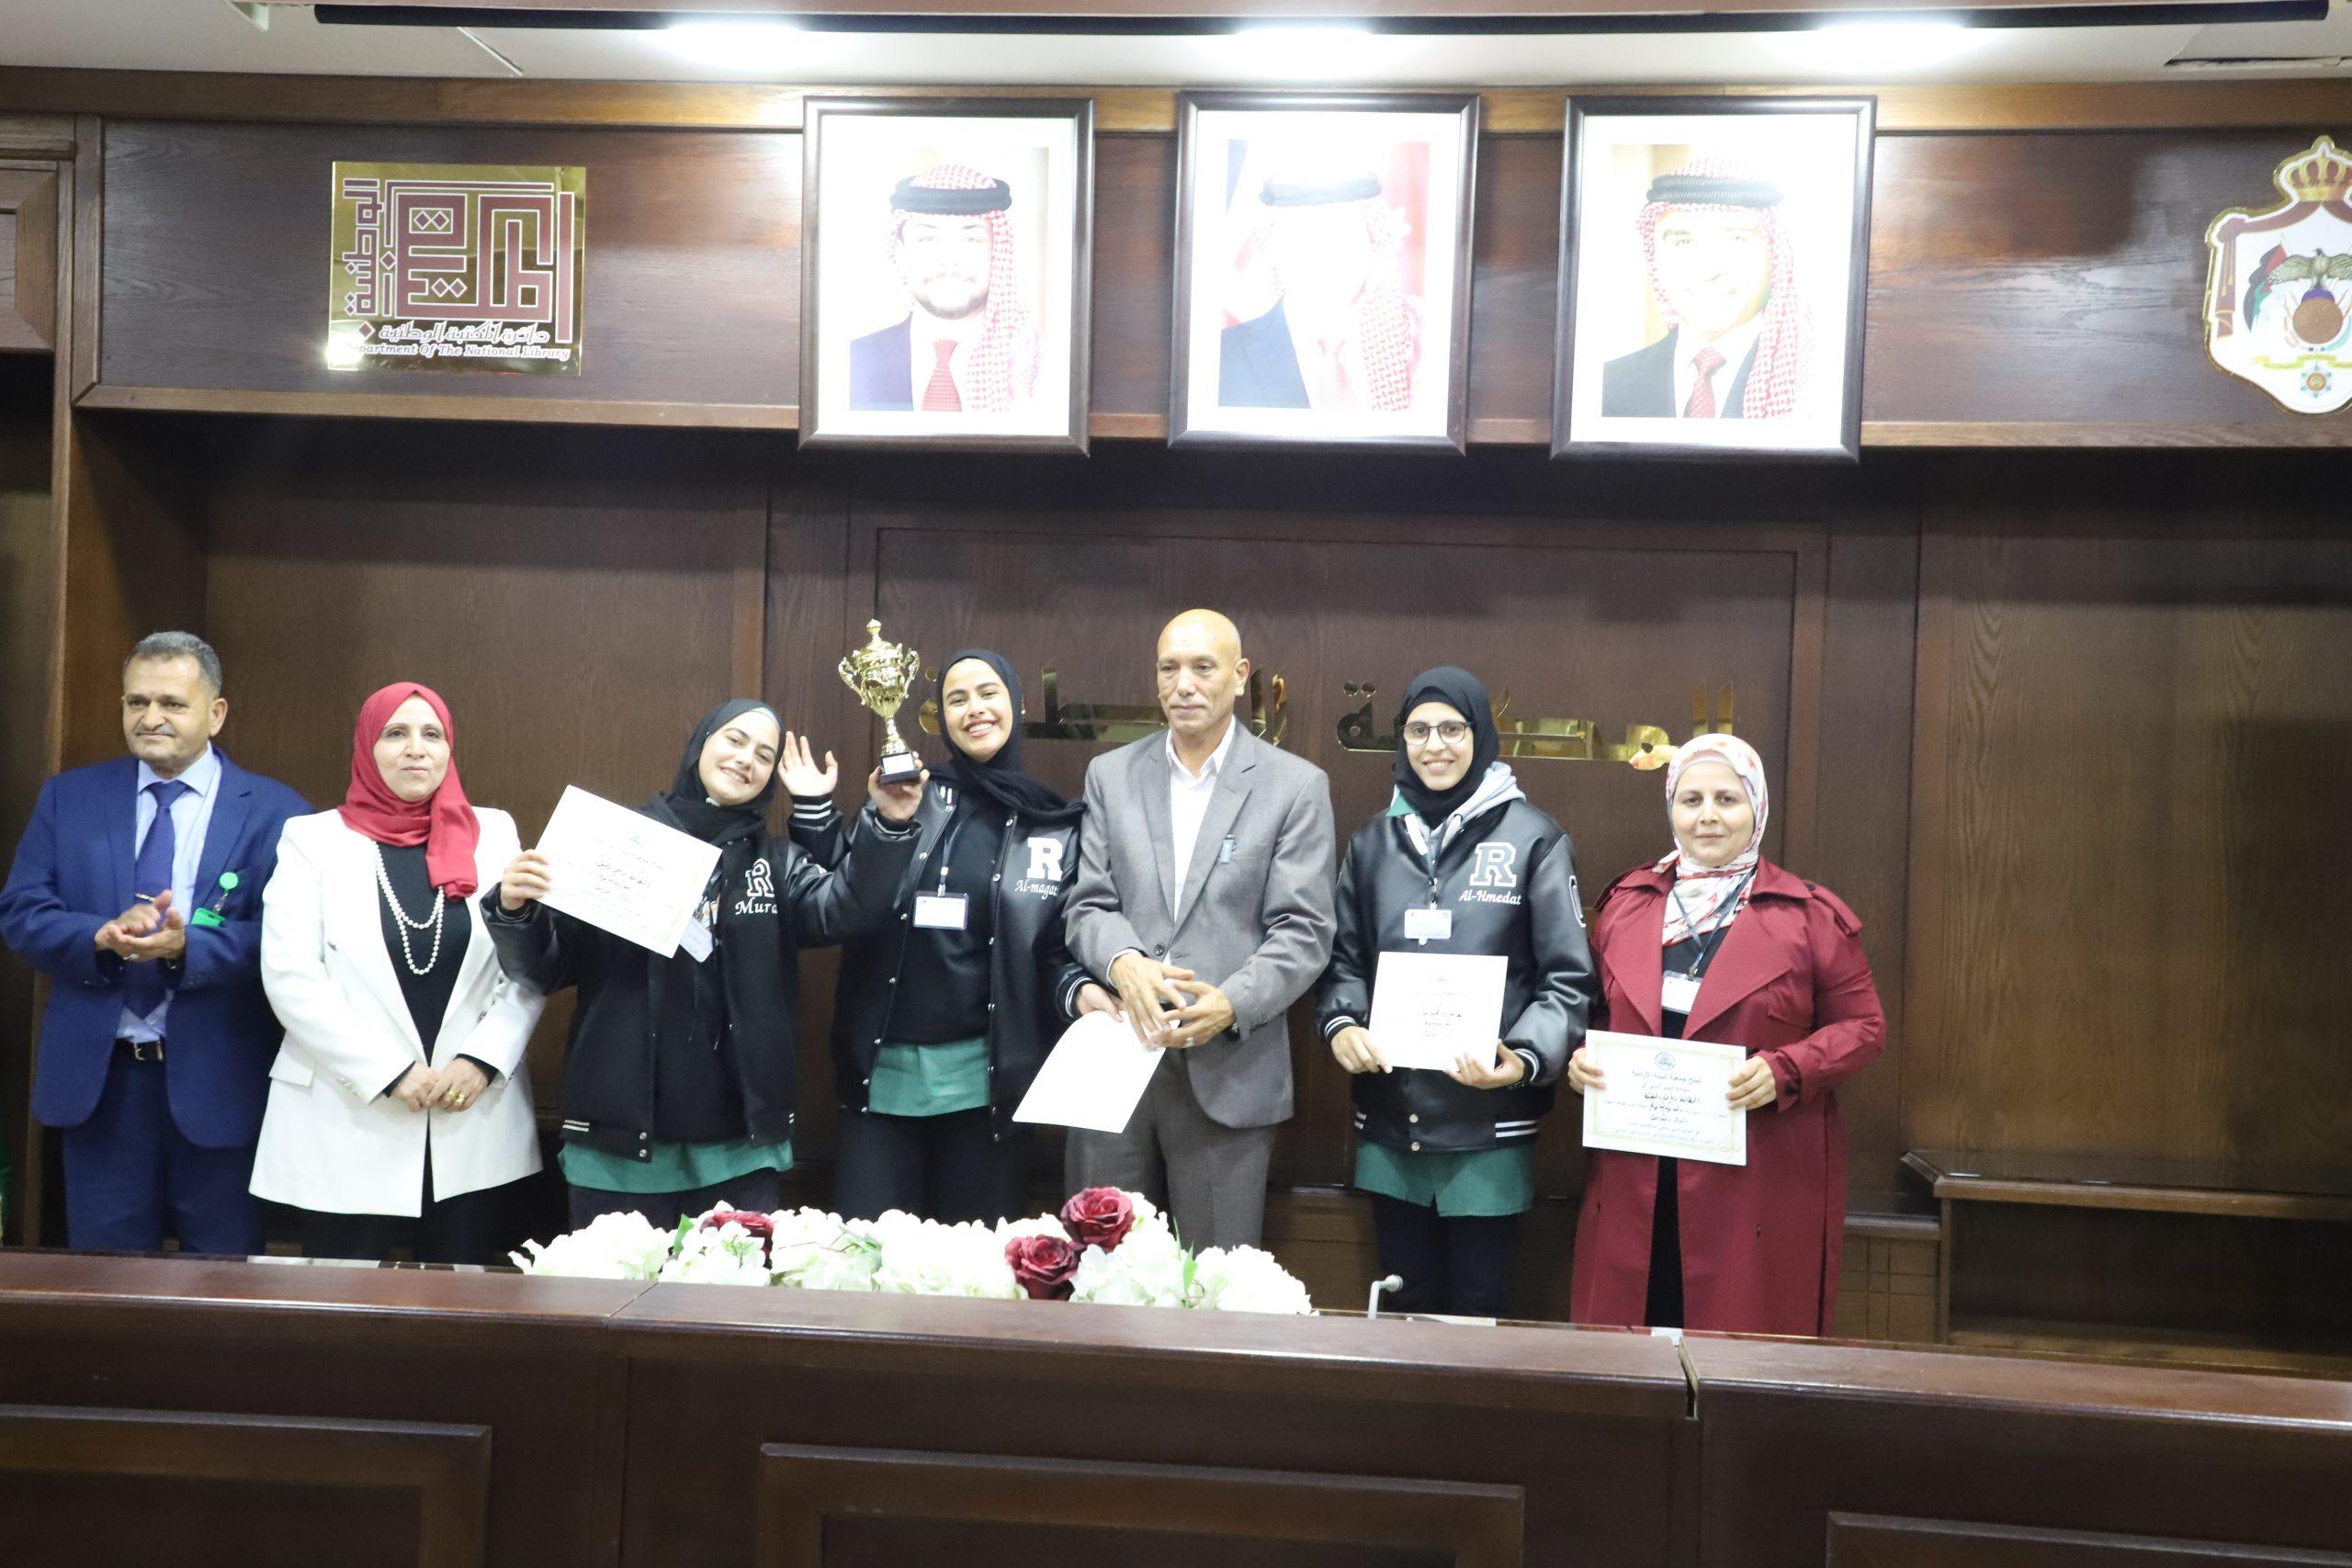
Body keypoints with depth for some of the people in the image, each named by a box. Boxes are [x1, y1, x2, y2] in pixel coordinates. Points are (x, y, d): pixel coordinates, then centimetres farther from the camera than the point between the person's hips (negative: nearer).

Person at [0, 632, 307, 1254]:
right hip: (98, 1077, 3)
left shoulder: (274, 811, -4)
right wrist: (103, 935, -18)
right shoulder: (68, 797, 7)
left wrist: (188, 946, -26)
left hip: (219, 1081, -2)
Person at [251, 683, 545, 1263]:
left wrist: (483, 1058, -10)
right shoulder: (313, 839, 4)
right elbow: (289, 978, -5)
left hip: (473, 1132, 1)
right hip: (347, 1130, -1)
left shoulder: (493, 833, 8)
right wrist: (388, 1073, -11)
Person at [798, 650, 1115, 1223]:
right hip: (883, 1069, 0)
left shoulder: (1057, 826, 5)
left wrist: (1081, 991, -13)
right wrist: (812, 813, -9)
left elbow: (1057, 950, 8)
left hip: (986, 1074, 0)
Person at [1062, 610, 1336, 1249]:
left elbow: (1303, 932, -4)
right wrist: (1124, 962, -16)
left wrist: (1231, 1004, -20)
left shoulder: (1297, 786, 0)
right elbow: (1089, 905, 6)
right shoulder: (1109, 775, 10)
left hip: (1230, 1074, -2)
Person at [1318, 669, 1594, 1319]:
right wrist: (1342, 1026, -6)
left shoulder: (1533, 840, -3)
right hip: (1390, 1121, 4)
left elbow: (1569, 977, -5)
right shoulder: (1375, 841, 11)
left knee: (1477, 1310, 6)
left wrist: (1525, 1059, -20)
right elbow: (1345, 957, 15)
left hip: (1489, 1128, -4)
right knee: (1404, 1306, 14)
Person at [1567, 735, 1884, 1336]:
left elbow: (1863, 1027, 1)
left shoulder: (1810, 916, 0)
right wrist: (1581, 1055, -2)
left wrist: (1785, 1070, -15)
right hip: (1633, 1181, 3)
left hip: (1761, 1182, -3)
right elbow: (1595, 1010, 19)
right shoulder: (1624, 903, 10)